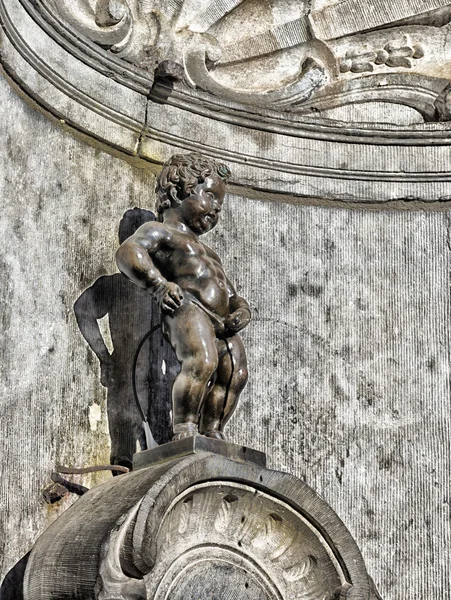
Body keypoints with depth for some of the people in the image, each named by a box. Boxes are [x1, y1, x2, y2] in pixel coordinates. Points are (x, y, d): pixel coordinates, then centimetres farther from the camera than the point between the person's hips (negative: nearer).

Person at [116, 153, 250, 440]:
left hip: (221, 323, 8)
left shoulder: (208, 253, 43)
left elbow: (231, 295, 37)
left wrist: (242, 311, 11)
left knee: (235, 373, -16)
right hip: (187, 308, -8)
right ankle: (184, 428, -31)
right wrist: (159, 284, -19)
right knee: (202, 362, -32)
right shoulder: (160, 231, 16)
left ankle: (212, 432, -20)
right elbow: (128, 252, -4)